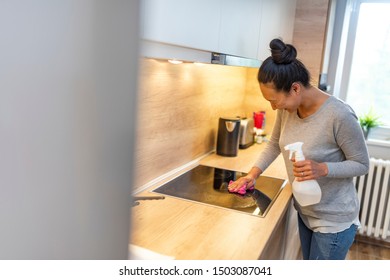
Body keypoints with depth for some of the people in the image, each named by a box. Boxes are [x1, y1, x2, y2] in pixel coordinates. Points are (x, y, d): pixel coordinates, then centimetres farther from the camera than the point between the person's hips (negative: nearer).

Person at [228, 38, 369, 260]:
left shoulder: (339, 116, -29)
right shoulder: (287, 108, -10)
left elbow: (362, 164, -17)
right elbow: (274, 144, 6)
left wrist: (323, 169, -33)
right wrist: (253, 174, -4)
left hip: (334, 219, -6)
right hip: (304, 211, 6)